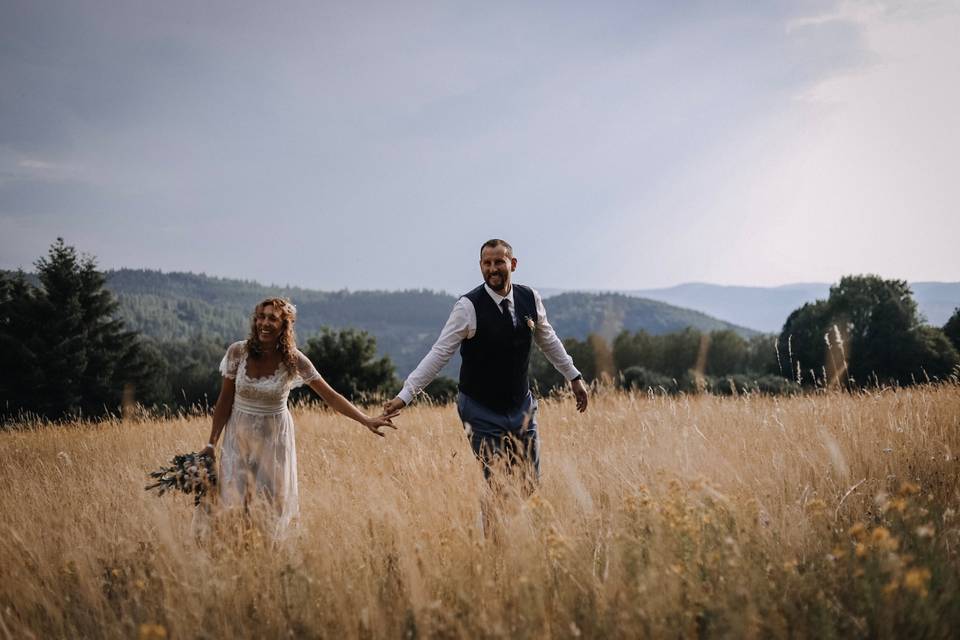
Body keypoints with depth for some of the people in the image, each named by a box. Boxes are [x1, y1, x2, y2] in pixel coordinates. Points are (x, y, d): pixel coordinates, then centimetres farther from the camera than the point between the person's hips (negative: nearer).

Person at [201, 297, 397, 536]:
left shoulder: (294, 360, -13)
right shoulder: (238, 352, -11)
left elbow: (330, 396, -12)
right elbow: (225, 400, -3)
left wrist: (366, 420, -22)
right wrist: (211, 443, -3)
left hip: (274, 436, 0)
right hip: (239, 433, 1)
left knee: (275, 502, 3)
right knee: (236, 502, 0)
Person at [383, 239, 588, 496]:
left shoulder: (530, 298, -2)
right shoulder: (469, 306, -16)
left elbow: (548, 340, 16)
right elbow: (439, 353, -16)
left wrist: (574, 376, 22)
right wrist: (405, 395, -22)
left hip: (522, 406, 5)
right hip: (482, 413, -4)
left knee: (530, 484, 6)